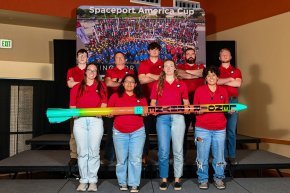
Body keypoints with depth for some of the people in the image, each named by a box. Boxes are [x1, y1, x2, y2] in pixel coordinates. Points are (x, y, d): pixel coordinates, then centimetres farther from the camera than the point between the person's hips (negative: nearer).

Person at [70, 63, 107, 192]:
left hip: (96, 120, -1)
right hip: (79, 121, 1)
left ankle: (93, 180, 9)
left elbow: (104, 103, 6)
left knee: (94, 152, 0)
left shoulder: (101, 86, 12)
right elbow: (72, 106, 10)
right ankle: (83, 180, 11)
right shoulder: (76, 87, 14)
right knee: (82, 152, 2)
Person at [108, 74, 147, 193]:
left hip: (137, 132, 0)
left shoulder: (141, 98, 8)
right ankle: (122, 183, 20)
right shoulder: (115, 96, 5)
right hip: (119, 132, 0)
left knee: (135, 159, 0)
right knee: (121, 159, 6)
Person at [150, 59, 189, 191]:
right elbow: (153, 102, 10)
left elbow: (186, 102, 14)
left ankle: (177, 179, 14)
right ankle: (164, 179, 12)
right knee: (163, 151, -1)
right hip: (162, 118, 0)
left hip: (178, 117, 1)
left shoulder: (181, 84, 12)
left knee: (178, 150, 2)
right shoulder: (157, 84, 11)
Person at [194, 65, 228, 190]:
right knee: (202, 156, 2)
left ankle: (218, 178, 23)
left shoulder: (223, 91, 10)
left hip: (220, 129, 2)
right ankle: (203, 179, 17)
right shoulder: (199, 90, 2)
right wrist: (198, 111, -12)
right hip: (202, 129, -2)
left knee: (219, 156, 6)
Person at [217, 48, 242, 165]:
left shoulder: (236, 71, 15)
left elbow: (238, 84, -4)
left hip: (233, 101, 1)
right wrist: (230, 79, -5)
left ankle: (232, 156, 8)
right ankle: (223, 155, 8)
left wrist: (222, 81, -3)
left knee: (231, 130, 1)